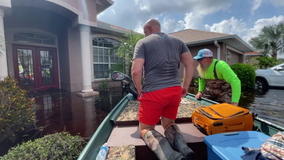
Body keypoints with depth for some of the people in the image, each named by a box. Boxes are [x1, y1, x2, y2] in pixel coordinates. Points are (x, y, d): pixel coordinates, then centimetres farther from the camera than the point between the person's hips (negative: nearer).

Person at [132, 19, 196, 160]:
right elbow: (190, 64, 9)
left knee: (145, 128, 14)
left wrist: (140, 90, 4)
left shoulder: (143, 43, 2)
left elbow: (136, 71, -10)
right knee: (168, 124, 27)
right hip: (175, 91, 5)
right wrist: (185, 86, 14)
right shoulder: (177, 41, 16)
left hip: (153, 92, -5)